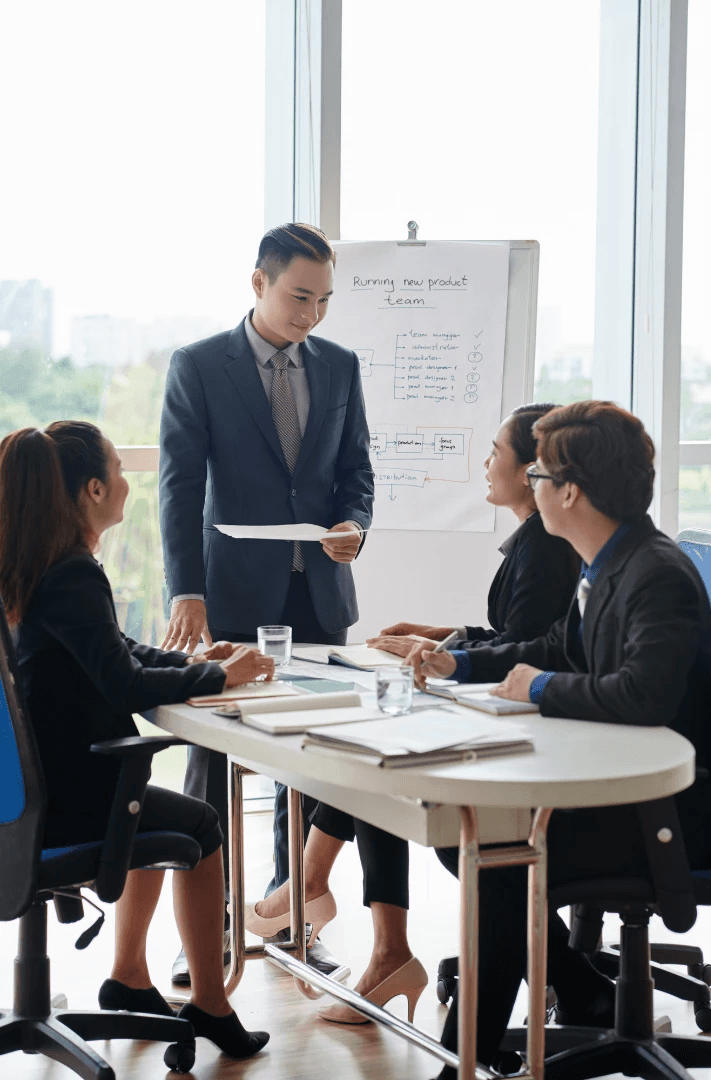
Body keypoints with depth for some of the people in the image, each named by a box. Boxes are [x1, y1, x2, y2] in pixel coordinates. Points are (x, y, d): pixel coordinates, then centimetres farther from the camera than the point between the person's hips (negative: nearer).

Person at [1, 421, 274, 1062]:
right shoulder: (74, 576, -22)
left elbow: (115, 653, 17)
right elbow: (125, 686, -26)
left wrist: (196, 661, 6)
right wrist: (219, 676, -13)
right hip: (67, 797, -9)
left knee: (158, 812, 31)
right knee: (200, 826, 12)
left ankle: (130, 979, 38)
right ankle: (209, 1004, 21)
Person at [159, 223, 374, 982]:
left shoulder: (339, 366, 9)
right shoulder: (198, 367, -3)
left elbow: (355, 471, 15)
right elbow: (180, 484, -8)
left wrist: (353, 525, -8)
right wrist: (186, 592, -16)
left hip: (319, 592, 4)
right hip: (236, 597, -3)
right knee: (213, 763, 1)